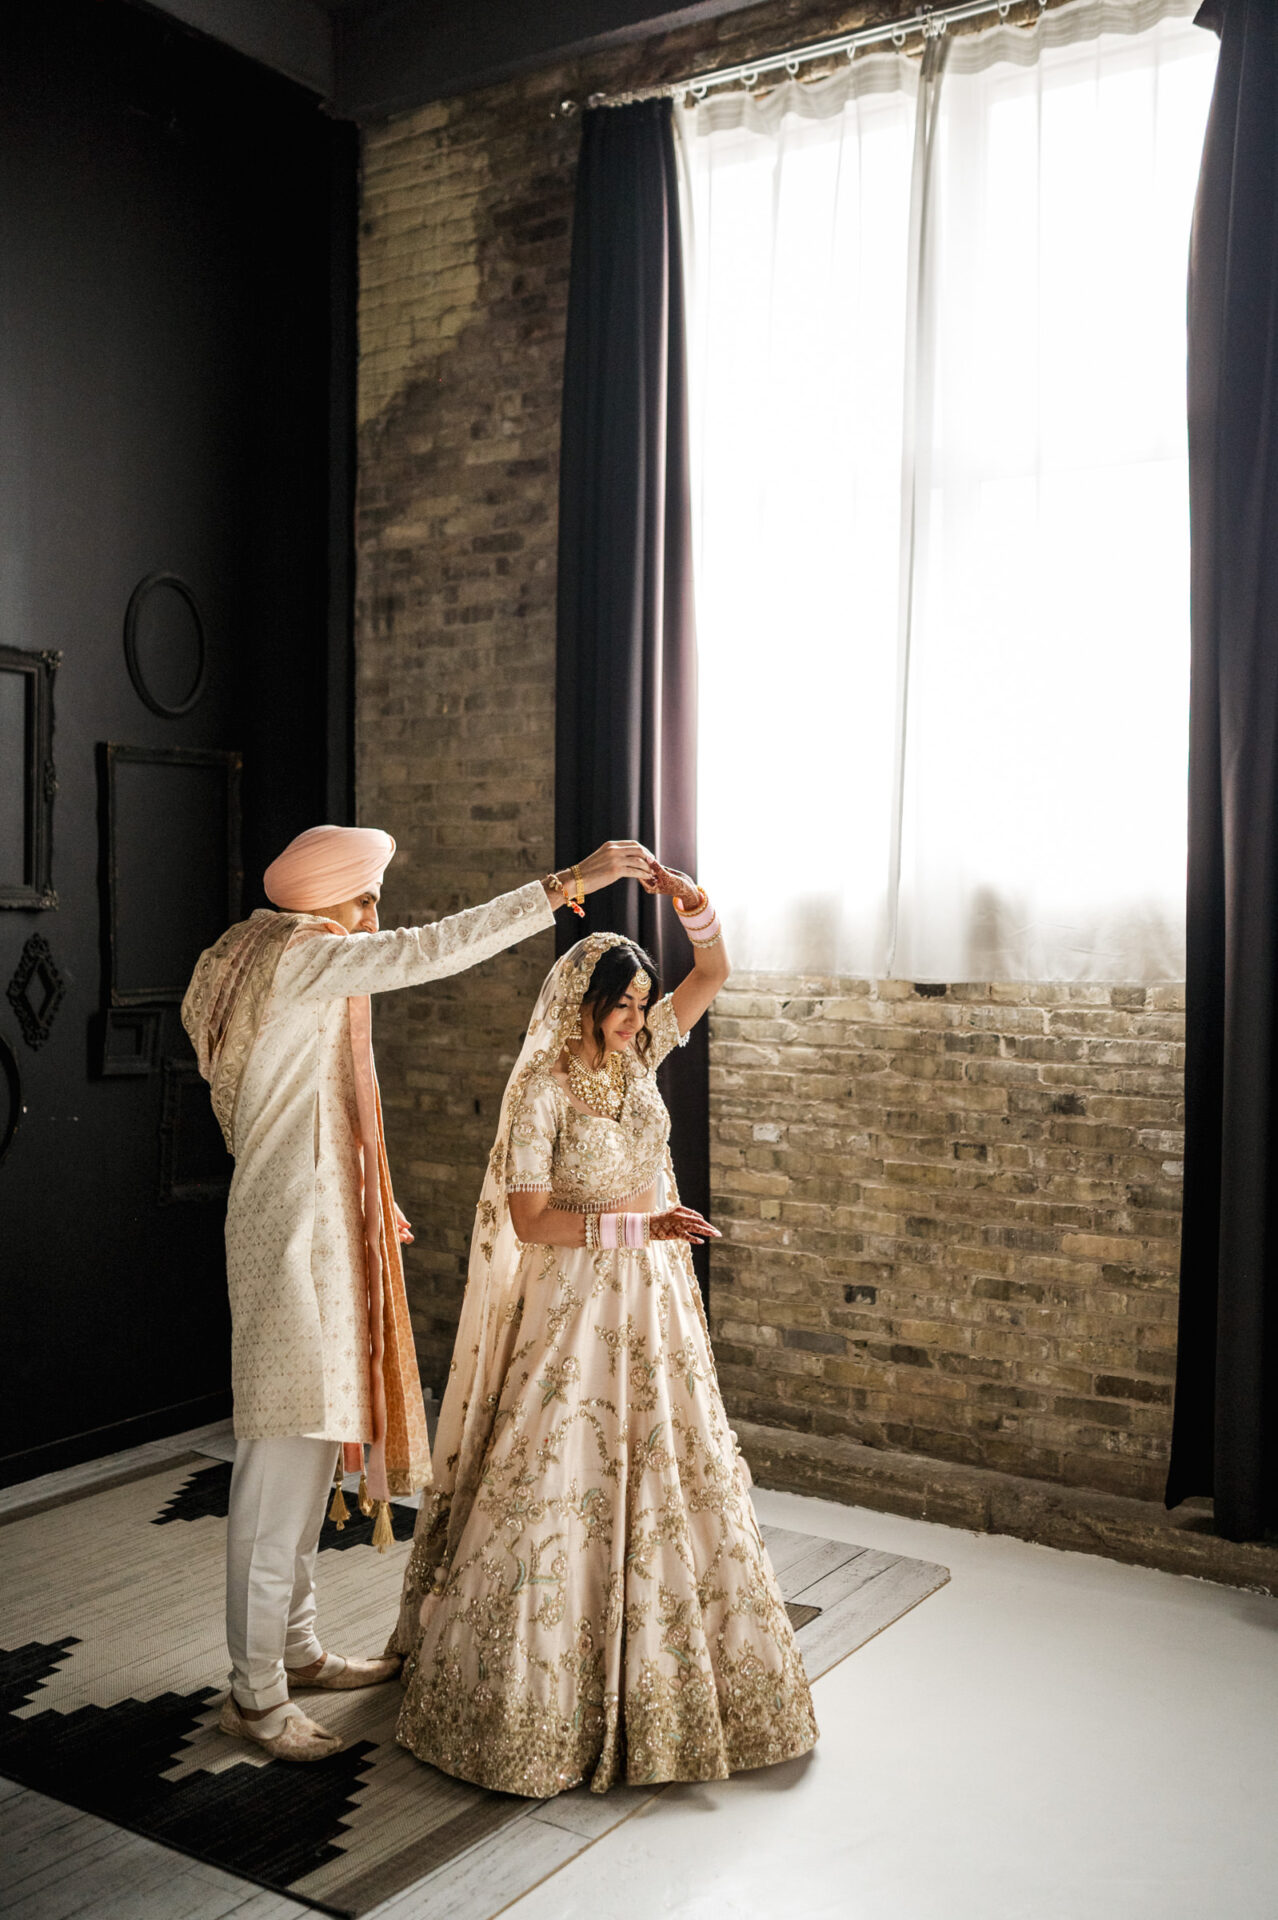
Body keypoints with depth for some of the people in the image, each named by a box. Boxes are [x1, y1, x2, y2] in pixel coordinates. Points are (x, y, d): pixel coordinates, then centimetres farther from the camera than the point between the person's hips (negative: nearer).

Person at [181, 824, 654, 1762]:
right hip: (293, 1237, -11)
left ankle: (298, 1647, 29)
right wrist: (569, 883, -25)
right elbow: (433, 949, -25)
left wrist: (367, 1195, 30)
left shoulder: (294, 966, 17)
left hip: (321, 1231, 11)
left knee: (310, 1450, 16)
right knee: (283, 1461, -4)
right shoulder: (299, 953, -14)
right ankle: (256, 1692, 7)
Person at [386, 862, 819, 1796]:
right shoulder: (542, 1089, -14)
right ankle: (537, 1688, 15)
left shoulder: (636, 1059, 3)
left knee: (664, 1480, 15)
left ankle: (657, 1673, 32)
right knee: (563, 1487, -1)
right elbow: (530, 1221, -19)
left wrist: (697, 906, -13)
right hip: (576, 1306, -7)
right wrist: (639, 1226, -26)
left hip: (655, 1300, 7)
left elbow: (713, 975, 5)